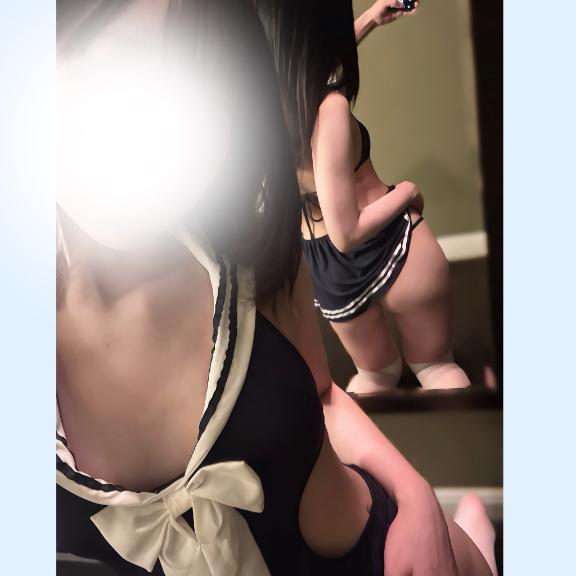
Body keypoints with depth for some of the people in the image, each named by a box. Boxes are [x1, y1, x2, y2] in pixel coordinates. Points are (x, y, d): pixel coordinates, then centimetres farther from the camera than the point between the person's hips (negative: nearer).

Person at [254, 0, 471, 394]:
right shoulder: (329, 107, -28)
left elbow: (317, 58, 20)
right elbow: (347, 234, -27)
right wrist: (406, 191, -11)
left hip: (325, 272, 6)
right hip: (391, 249, -6)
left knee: (375, 374, 29)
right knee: (436, 366, 20)